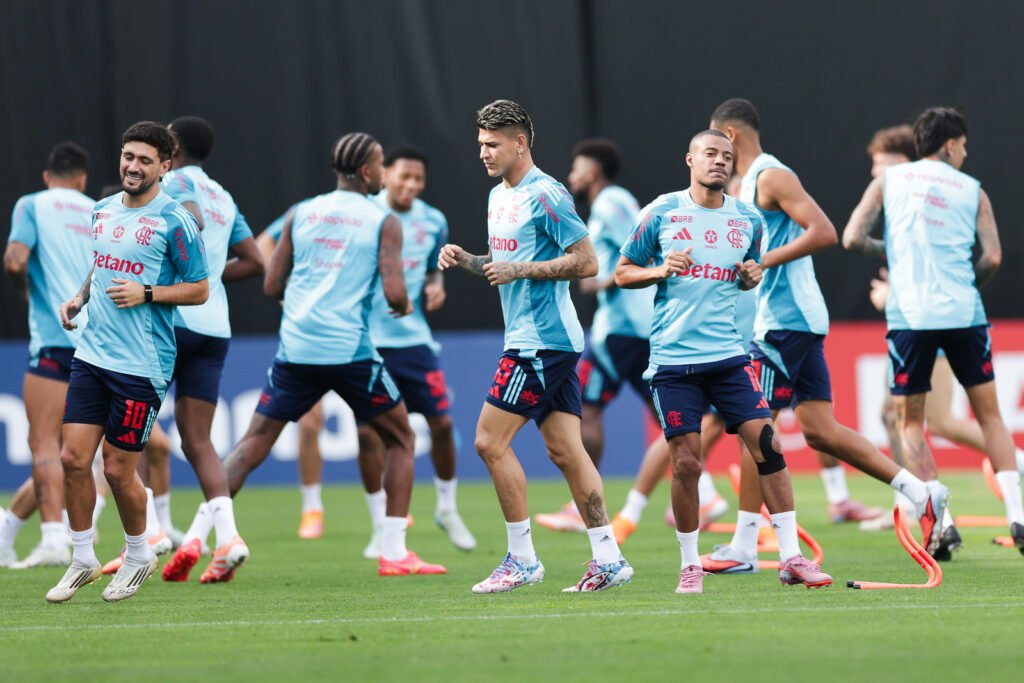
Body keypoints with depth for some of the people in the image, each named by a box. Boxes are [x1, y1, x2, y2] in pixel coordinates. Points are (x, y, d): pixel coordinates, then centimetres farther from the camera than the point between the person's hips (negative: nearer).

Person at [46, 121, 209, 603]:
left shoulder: (174, 221, -8)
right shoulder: (102, 212, 11)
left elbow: (199, 290, -4)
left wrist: (145, 294, -17)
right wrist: (79, 298, 8)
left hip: (141, 364, -6)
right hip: (92, 354, 6)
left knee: (118, 469, -1)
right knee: (74, 458, -1)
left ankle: (139, 555, 23)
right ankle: (83, 559, 13)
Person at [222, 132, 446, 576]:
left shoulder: (301, 214, 11)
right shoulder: (383, 222, 0)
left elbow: (272, 285, 11)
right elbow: (393, 291, -11)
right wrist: (405, 305, 12)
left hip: (295, 349, 3)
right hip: (349, 351, -3)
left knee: (252, 445, 7)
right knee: (400, 439, 15)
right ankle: (394, 552, 10)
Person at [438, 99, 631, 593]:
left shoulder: (545, 195, -12)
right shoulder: (498, 197, 17)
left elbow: (587, 262, -15)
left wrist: (520, 270, -19)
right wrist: (464, 260, 9)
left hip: (541, 342, -10)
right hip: (531, 340, 10)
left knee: (491, 441, -10)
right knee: (564, 449, 6)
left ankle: (522, 559, -5)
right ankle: (608, 558, 6)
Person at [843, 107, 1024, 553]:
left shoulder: (888, 181, 8)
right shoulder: (972, 190, 9)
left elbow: (852, 238, 1)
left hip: (909, 314, 0)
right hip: (964, 313, 0)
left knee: (910, 420, 10)